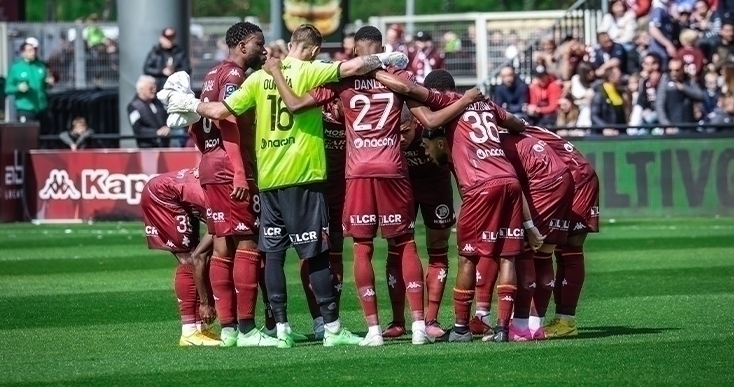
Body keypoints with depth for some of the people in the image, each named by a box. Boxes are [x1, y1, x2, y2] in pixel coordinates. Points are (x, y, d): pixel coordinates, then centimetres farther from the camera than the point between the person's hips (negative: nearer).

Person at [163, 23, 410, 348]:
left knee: (273, 254, 7)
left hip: (267, 178, 4)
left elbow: (221, 111, 5)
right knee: (316, 253, -2)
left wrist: (192, 105, 23)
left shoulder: (259, 78, 7)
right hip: (302, 176, -4)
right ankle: (332, 328, -1)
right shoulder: (309, 72, -5)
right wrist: (384, 60, 1)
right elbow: (351, 68, -15)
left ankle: (281, 328, 6)